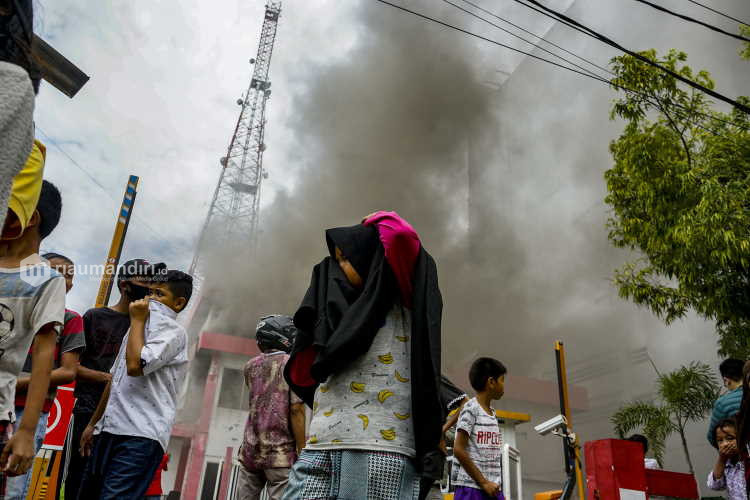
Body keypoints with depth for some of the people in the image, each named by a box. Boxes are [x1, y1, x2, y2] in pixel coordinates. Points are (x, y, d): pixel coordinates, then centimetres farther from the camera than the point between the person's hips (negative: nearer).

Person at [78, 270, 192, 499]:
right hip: (111, 429, 9)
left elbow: (135, 365, -21)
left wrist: (138, 320, -8)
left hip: (140, 436, -9)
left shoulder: (172, 331, -6)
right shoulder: (140, 329, 22)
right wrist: (93, 423, 26)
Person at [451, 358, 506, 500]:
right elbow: (458, 450, -15)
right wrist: (483, 482, -13)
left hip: (493, 488, 8)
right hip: (472, 488, -8)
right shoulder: (471, 409, -9)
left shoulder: (493, 413, 16)